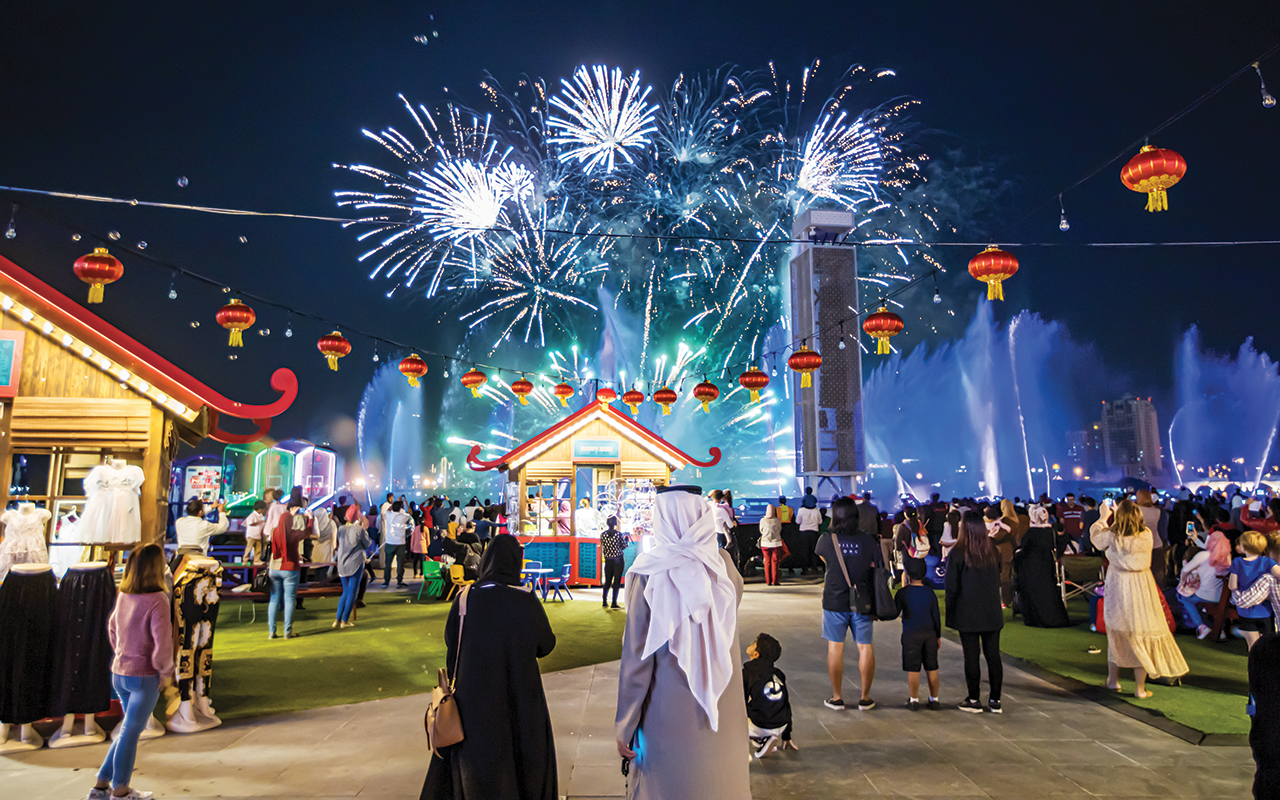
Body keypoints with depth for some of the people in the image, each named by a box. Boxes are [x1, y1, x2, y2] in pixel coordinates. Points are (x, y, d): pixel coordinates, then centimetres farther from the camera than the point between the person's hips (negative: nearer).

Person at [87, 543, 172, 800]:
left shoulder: (123, 595, 0)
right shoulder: (157, 600, -23)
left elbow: (112, 629, 13)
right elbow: (162, 644, -22)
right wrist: (166, 672, -6)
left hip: (119, 673, 7)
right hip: (145, 676, -7)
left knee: (130, 729, 22)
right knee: (131, 731, 7)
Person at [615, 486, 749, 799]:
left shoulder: (649, 573, -17)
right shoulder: (724, 564, -7)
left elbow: (637, 656, -15)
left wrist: (624, 727, -7)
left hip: (670, 714, -3)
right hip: (725, 708, 3)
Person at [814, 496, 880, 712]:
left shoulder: (826, 540, -7)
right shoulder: (868, 541, -4)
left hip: (835, 602, -1)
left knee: (835, 647, 8)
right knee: (865, 647, 11)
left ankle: (837, 698, 15)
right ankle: (865, 698, 18)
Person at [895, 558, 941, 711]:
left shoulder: (902, 593, -6)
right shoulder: (930, 593, 3)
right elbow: (936, 616, 7)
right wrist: (938, 636, 15)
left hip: (911, 634, -3)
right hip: (930, 633, 3)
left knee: (913, 669, 2)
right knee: (931, 668, 11)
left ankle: (914, 700, 6)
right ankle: (934, 699, 17)